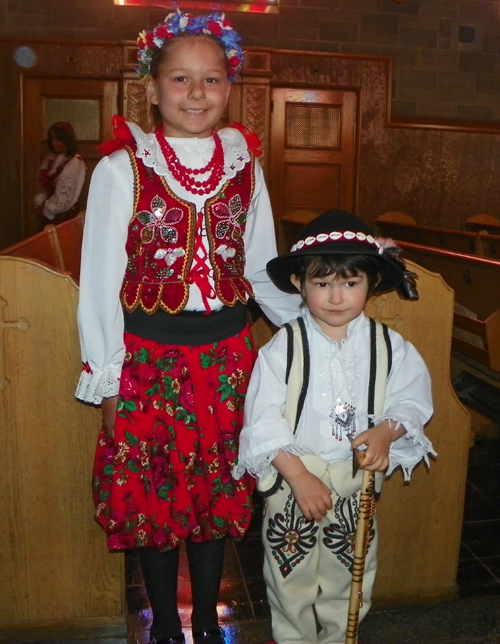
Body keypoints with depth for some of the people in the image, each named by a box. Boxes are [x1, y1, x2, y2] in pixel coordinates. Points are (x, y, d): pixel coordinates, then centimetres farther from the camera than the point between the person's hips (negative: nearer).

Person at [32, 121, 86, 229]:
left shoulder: (75, 163, -15)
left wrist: (44, 210, -9)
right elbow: (43, 185, 12)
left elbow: (65, 198, -17)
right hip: (48, 215, 7)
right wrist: (38, 204, -4)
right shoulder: (50, 158, 8)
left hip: (64, 216, -7)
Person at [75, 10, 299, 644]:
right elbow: (100, 283, -4)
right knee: (152, 497, 11)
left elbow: (262, 270, 10)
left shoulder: (244, 166, 3)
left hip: (227, 357, 3)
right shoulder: (122, 168, -7)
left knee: (217, 495, 15)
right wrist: (106, 380, -5)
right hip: (148, 358, -2)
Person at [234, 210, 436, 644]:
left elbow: (412, 400, -1)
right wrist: (299, 477, -19)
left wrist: (386, 431, -22)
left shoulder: (389, 346, -5)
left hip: (357, 478, 2)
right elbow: (264, 420, -13)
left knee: (350, 576, 20)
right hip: (292, 477, -2)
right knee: (291, 576, 15)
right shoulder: (283, 347, -11)